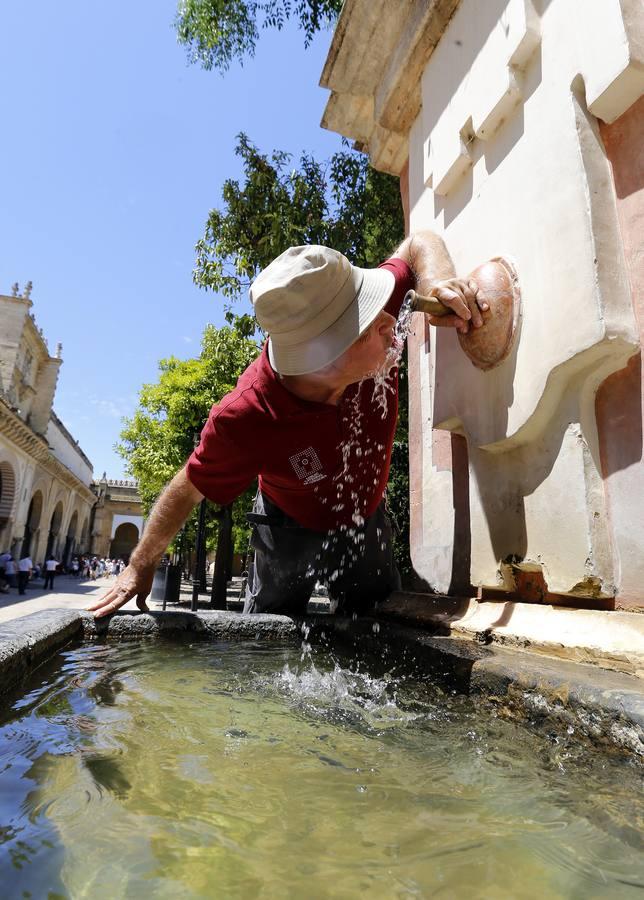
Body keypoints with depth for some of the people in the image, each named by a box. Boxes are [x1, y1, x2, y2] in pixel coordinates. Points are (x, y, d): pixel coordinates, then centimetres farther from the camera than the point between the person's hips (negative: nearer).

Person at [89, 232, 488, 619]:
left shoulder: (371, 345, -32)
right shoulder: (245, 418, -40)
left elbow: (420, 242, -15)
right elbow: (189, 488, -21)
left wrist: (438, 281, -40)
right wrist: (141, 567, -6)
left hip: (366, 520, 3)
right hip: (293, 530, -3)